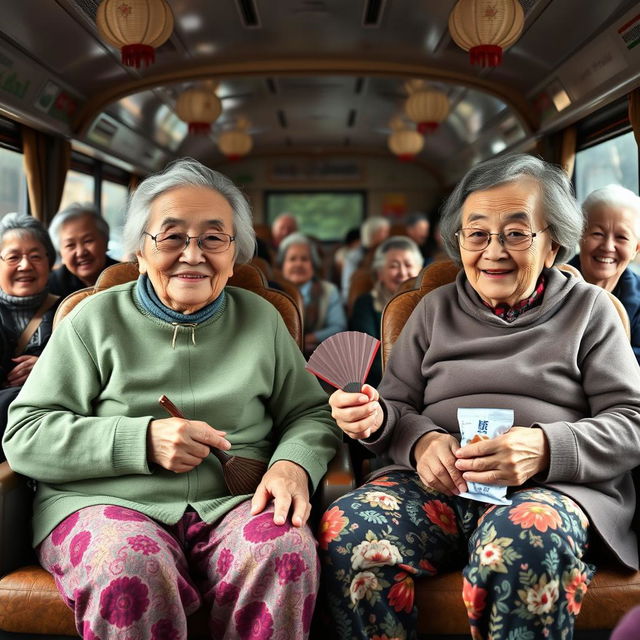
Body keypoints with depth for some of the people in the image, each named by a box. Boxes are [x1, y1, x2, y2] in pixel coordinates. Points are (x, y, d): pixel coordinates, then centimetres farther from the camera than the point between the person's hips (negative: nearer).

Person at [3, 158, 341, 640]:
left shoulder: (260, 319, 14)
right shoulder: (97, 320, 7)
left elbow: (312, 414, 15)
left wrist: (293, 464, -9)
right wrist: (142, 440, -13)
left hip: (234, 502, 2)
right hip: (107, 501, -1)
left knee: (285, 548, -31)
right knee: (129, 569, -35)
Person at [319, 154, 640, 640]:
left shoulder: (588, 309, 11)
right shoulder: (436, 310, 18)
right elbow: (399, 404, 15)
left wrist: (545, 449, -17)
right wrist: (421, 439, -11)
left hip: (558, 485, -2)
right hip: (439, 484, 2)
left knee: (525, 540, -38)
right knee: (345, 529, -28)